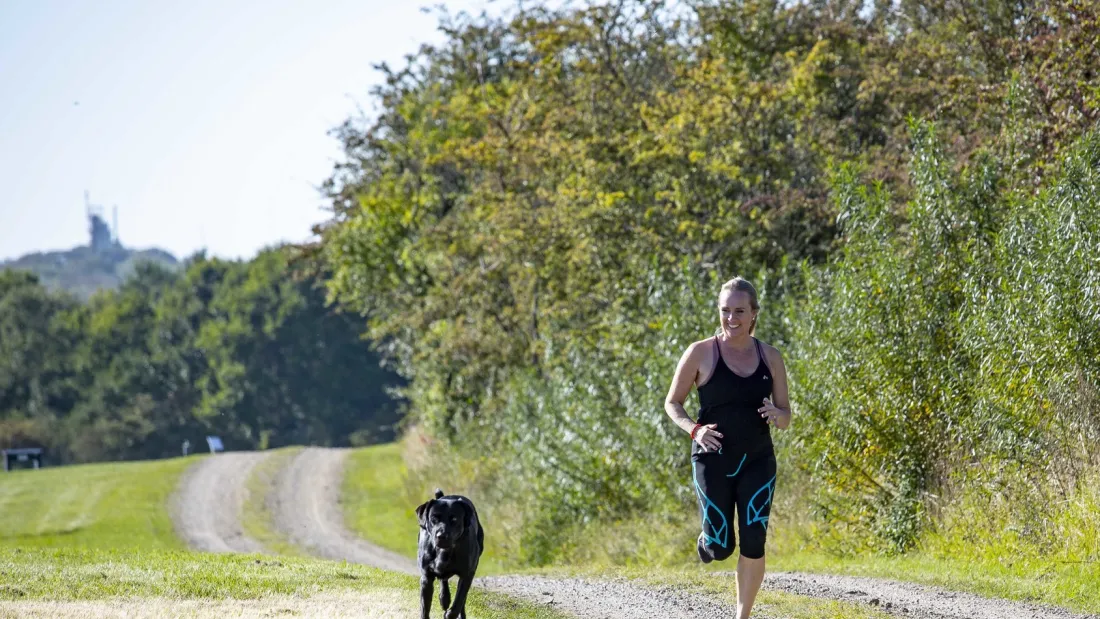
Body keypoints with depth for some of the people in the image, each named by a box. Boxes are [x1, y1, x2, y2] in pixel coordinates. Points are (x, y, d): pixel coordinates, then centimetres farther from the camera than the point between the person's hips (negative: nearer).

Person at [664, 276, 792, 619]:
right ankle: (705, 538, 36)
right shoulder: (701, 353, -5)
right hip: (713, 460, -2)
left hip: (758, 462, 2)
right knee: (721, 547, -2)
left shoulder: (770, 357, 3)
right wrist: (694, 429, -16)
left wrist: (777, 415, -16)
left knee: (754, 544, -6)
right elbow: (672, 403, 3)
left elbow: (786, 418, 9)